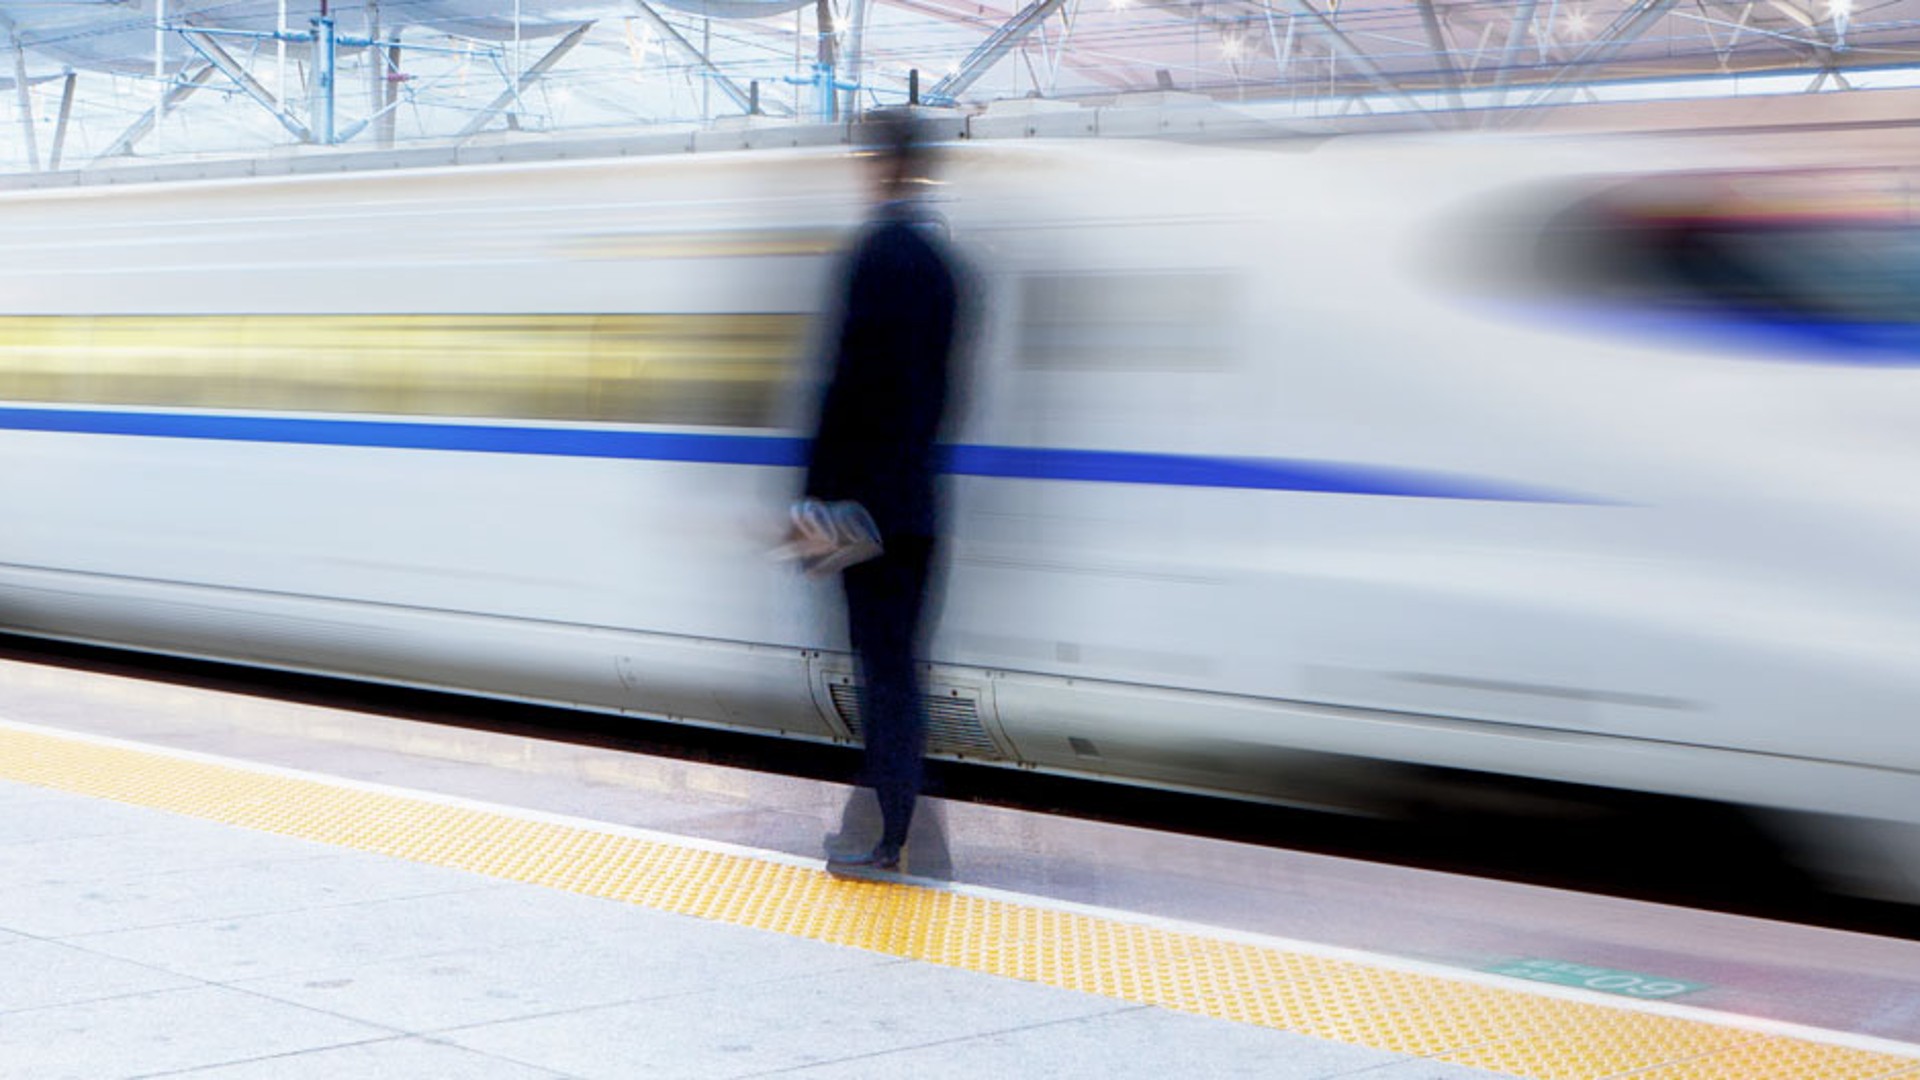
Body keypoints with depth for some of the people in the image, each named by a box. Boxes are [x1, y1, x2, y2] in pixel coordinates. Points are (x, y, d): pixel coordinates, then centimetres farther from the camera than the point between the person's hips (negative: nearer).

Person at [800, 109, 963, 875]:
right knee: (896, 664, 14)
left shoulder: (879, 250, -14)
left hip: (871, 498, -9)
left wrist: (820, 494, -15)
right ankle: (895, 827, 21)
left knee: (886, 667, -5)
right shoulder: (936, 255, 13)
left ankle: (887, 837, 0)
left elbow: (853, 379, -18)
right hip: (915, 500, 9)